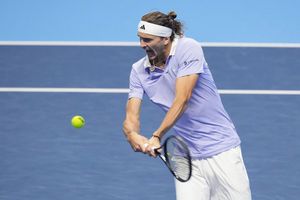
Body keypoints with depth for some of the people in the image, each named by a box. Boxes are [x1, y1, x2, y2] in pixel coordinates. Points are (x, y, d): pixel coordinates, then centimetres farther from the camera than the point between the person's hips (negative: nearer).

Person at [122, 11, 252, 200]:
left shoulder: (188, 48, -13)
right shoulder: (139, 71, 2)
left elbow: (182, 99, -21)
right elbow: (131, 115, -5)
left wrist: (157, 136, -28)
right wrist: (132, 134, -30)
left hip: (222, 148, -3)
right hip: (186, 157, 3)